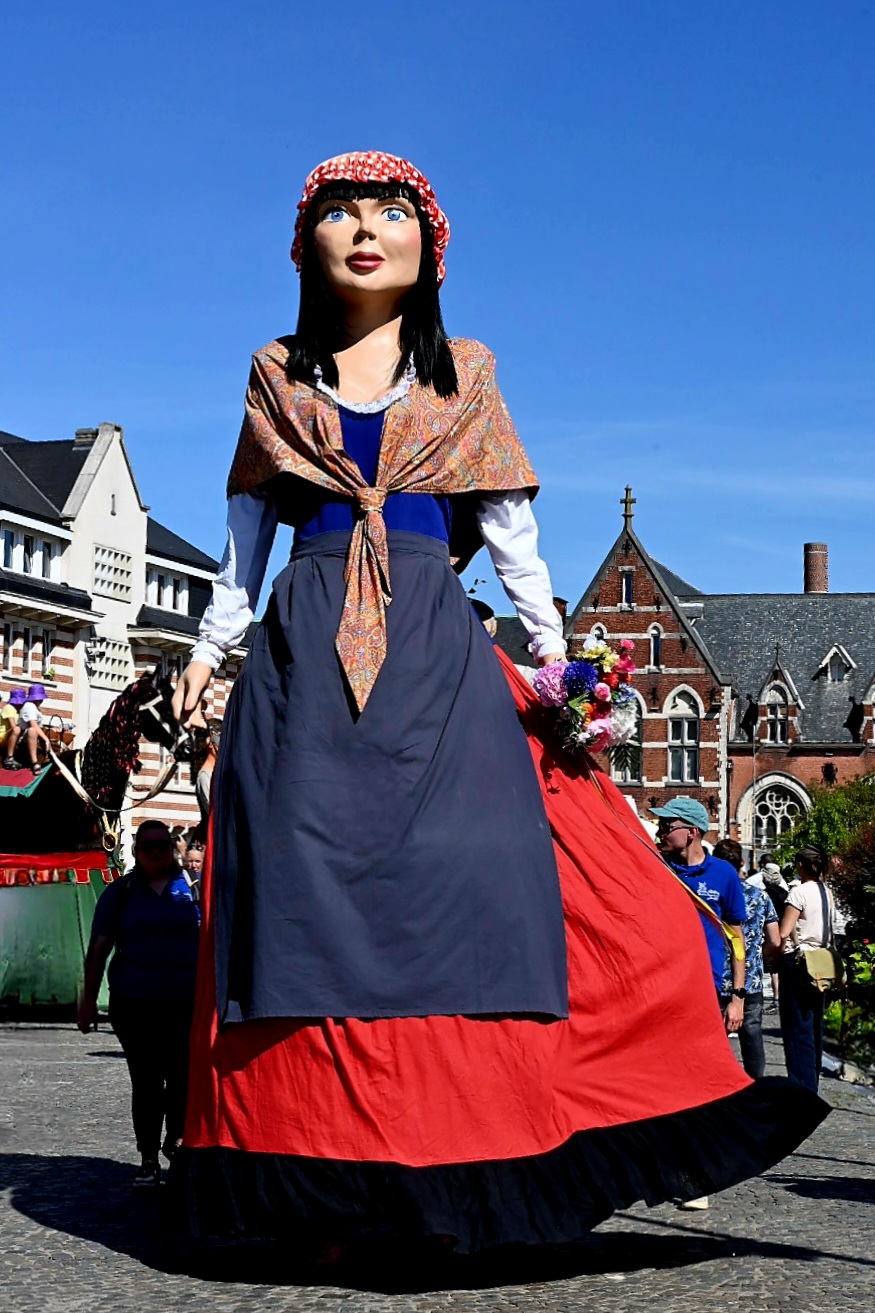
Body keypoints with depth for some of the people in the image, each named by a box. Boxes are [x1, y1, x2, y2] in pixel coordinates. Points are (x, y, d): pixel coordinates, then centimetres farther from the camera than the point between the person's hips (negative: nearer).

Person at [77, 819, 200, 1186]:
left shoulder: (192, 888, 7)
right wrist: (89, 998, 3)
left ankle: (175, 1140, 23)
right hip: (133, 1005, 0)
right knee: (145, 1081, 3)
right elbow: (99, 947, 7)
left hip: (185, 1003, 0)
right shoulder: (120, 892, 7)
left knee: (183, 1076, -2)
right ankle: (148, 1158, 14)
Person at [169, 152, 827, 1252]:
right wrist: (207, 649, 13)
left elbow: (512, 531, 13)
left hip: (434, 658, 0)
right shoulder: (278, 379, 17)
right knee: (309, 883, -11)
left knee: (470, 882, -13)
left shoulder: (463, 377, 16)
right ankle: (330, 1182, -8)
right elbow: (244, 536, 19)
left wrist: (553, 655, 5)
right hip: (304, 658, 0)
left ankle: (460, 1171, -8)